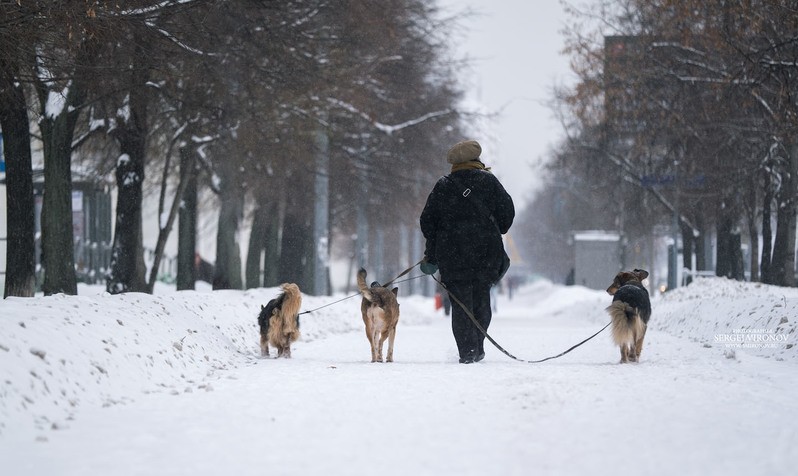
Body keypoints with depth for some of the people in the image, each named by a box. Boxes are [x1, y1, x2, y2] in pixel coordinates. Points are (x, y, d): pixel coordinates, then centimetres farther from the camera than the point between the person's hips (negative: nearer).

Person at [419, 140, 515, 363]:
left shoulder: (443, 186, 4)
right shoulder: (487, 180, 2)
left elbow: (428, 221, 5)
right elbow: (507, 212, 1)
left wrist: (431, 254, 15)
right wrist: (495, 233, 19)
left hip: (452, 253, 0)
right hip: (486, 251, 0)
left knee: (460, 303, 2)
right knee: (481, 300, 13)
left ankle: (467, 351, -4)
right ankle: (477, 347, 11)